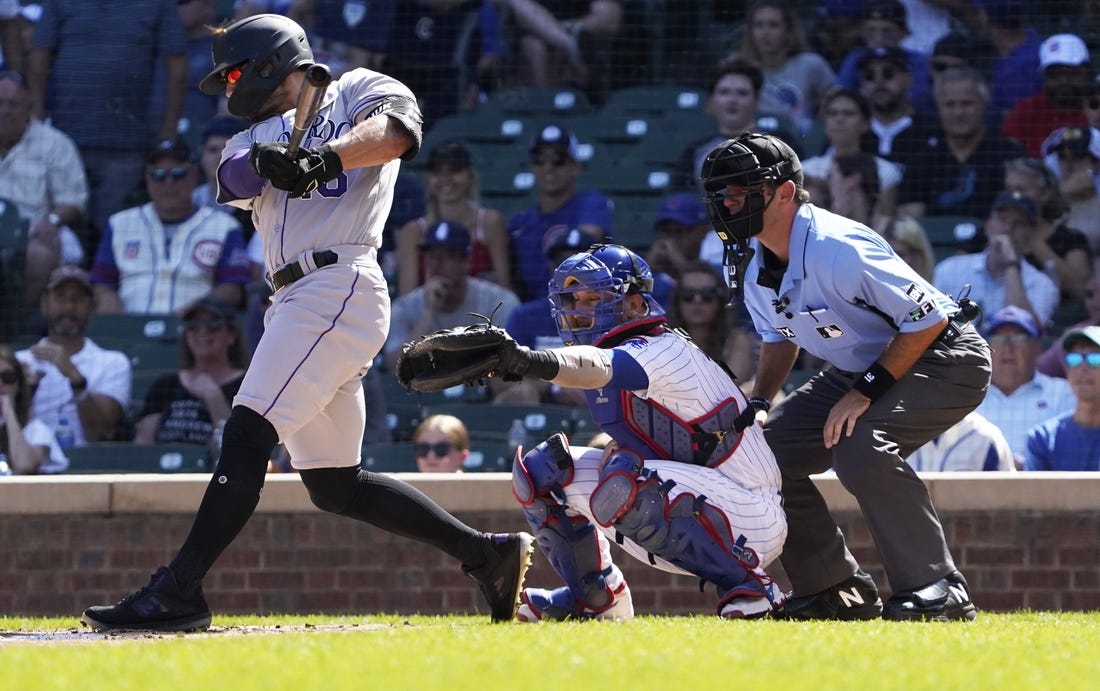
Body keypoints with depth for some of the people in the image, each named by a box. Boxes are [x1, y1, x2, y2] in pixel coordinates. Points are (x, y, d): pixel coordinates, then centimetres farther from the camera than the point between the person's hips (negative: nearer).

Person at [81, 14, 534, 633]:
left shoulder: (357, 94, 7)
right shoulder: (260, 135, 26)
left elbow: (395, 131, -15)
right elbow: (234, 181, 3)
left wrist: (325, 157, -33)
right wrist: (268, 158, -20)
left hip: (340, 285, -9)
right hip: (297, 300, 9)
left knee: (247, 435, -19)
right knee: (334, 485, 9)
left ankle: (179, 593, -24)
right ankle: (488, 553, 16)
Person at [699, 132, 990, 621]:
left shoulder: (837, 249, -29)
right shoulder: (748, 263, -3)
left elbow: (928, 319, -27)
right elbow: (779, 337, 16)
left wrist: (866, 392, -27)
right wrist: (757, 405, -1)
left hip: (945, 358, -9)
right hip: (856, 370, 9)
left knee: (860, 450, -34)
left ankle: (938, 591, -26)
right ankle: (836, 591, 10)